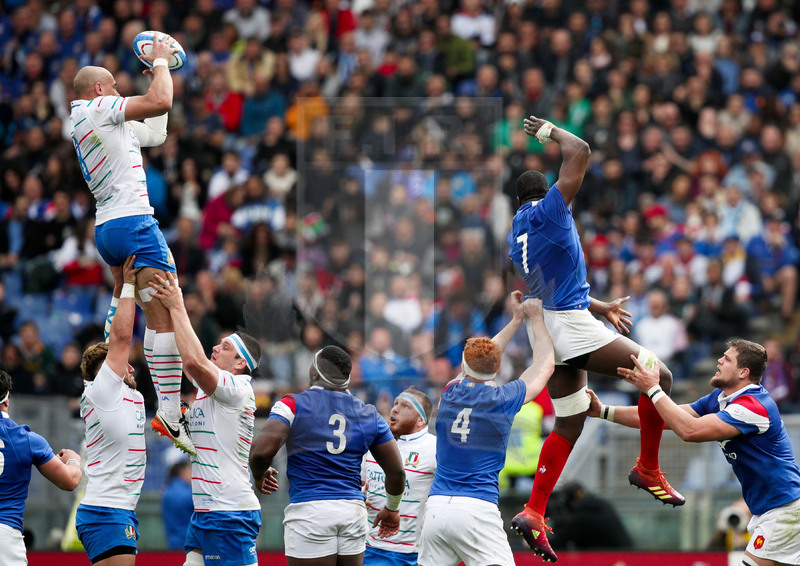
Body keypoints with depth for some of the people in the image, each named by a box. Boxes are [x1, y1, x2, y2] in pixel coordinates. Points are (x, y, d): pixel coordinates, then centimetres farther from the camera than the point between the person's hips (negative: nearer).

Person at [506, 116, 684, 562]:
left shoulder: (517, 237, 18)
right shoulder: (548, 212, -7)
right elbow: (581, 153, -13)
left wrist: (603, 307, 35)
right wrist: (551, 132, 5)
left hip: (551, 325, 9)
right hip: (571, 325, -9)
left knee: (569, 425, 14)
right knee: (658, 374, -2)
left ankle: (534, 513, 8)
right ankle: (648, 470, 2)